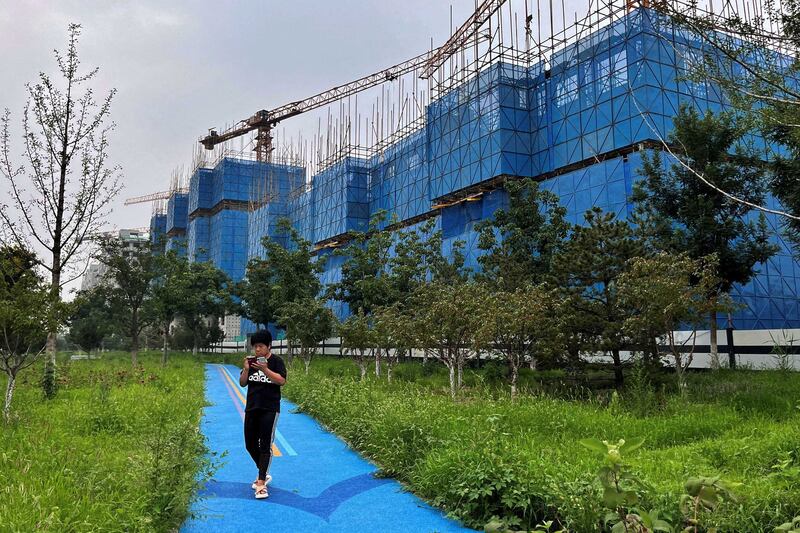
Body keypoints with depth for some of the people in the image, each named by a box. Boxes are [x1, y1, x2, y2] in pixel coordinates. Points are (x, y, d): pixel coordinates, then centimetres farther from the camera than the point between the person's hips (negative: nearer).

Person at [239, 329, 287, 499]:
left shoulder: (276, 361, -5)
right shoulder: (252, 361, 8)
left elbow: (282, 381, -16)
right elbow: (242, 383, 7)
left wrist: (265, 370, -26)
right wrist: (246, 370, -11)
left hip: (269, 409, -5)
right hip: (251, 408, 5)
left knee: (265, 445, -5)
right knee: (250, 444, 11)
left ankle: (261, 483, -3)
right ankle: (264, 474, 30)